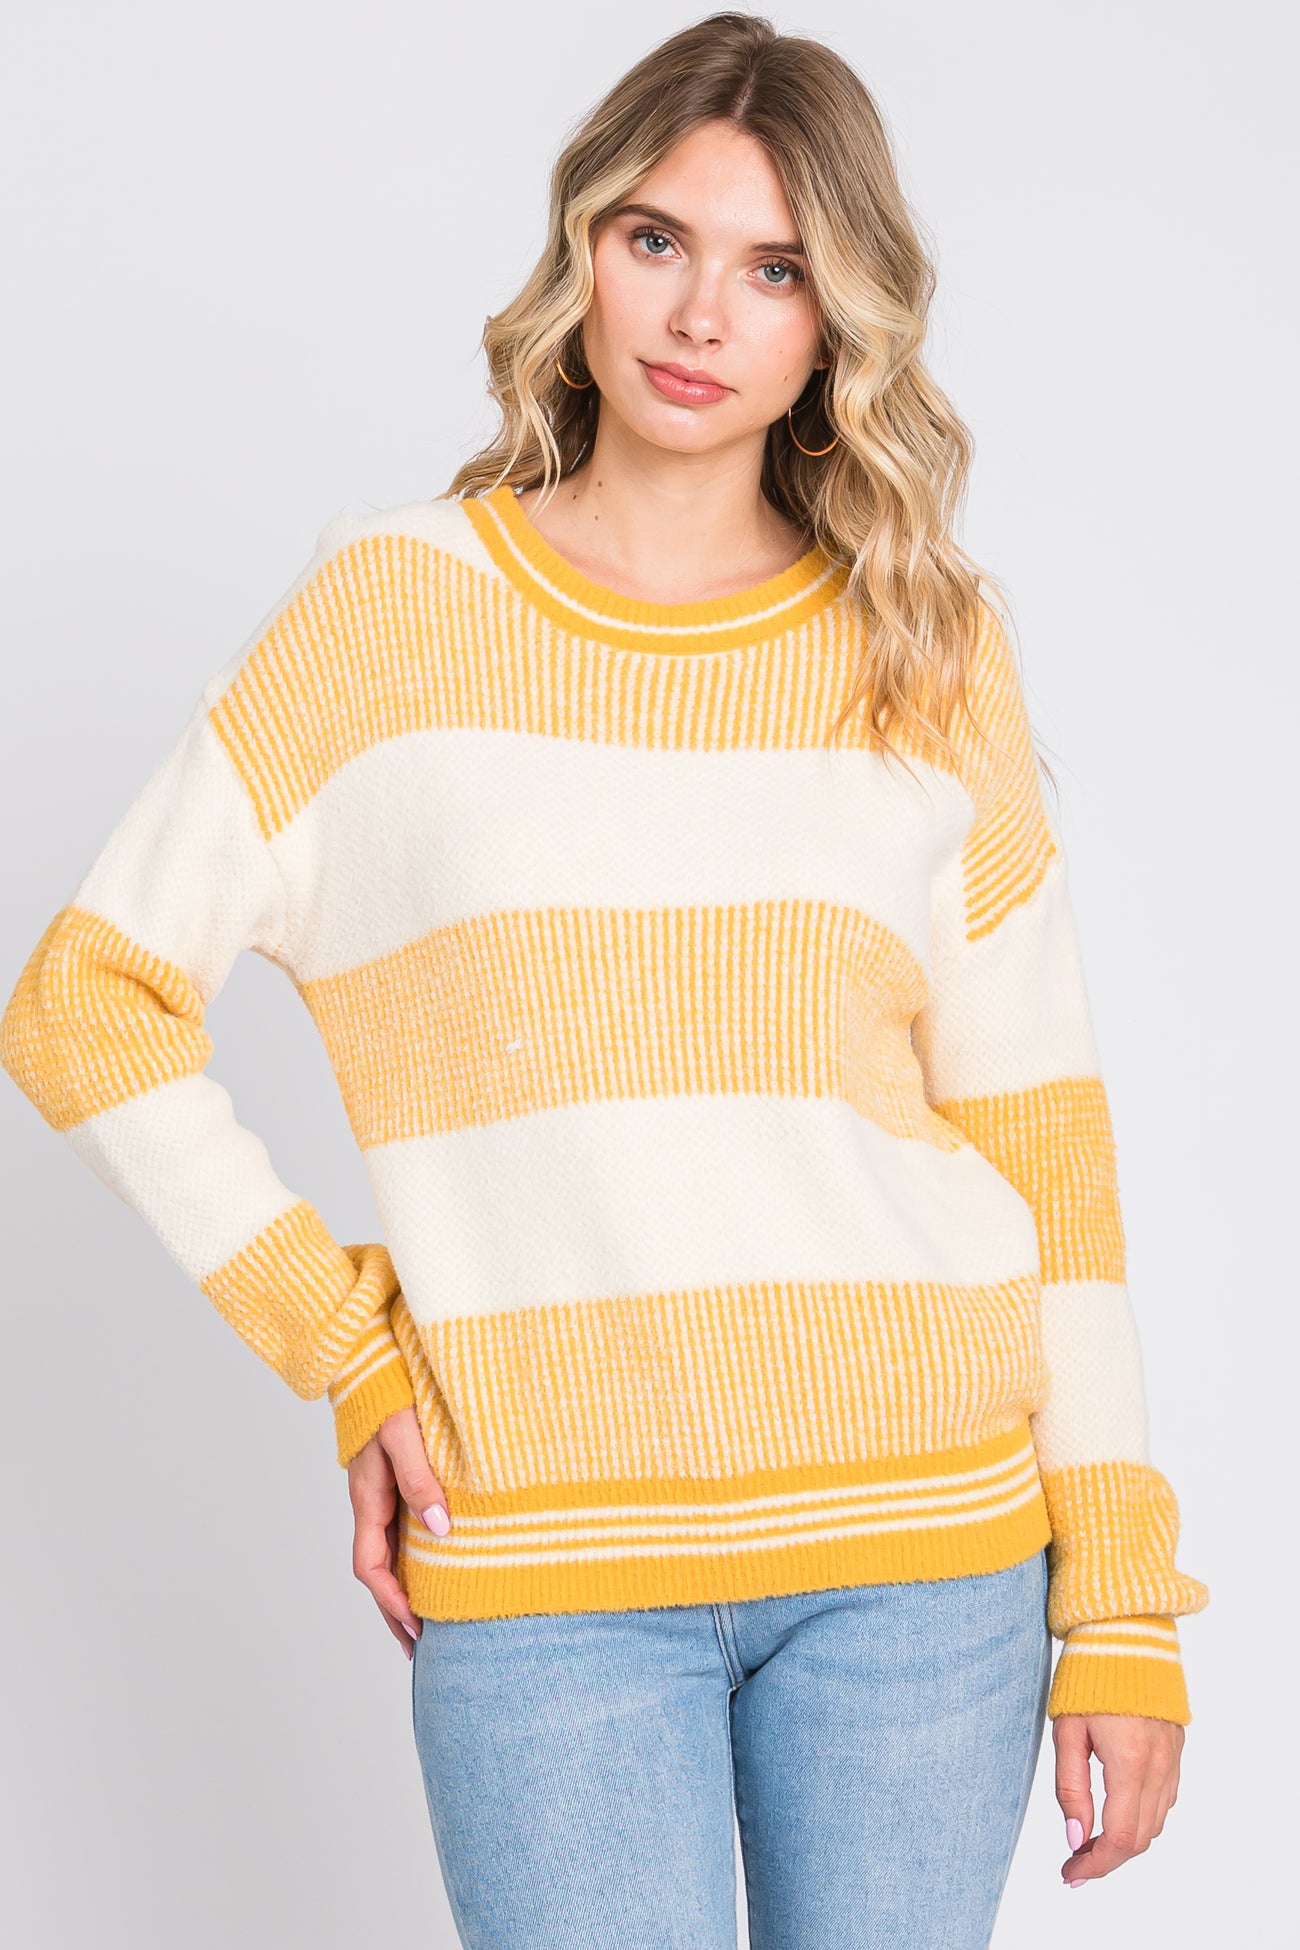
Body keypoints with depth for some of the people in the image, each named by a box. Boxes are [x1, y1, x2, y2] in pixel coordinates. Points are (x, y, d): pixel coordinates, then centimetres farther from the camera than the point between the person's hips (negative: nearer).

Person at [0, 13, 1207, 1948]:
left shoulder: (933, 649, 6)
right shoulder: (397, 606, 1)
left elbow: (1040, 1134, 5)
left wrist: (1123, 1606, 3)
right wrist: (342, 1349, -3)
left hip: (920, 1549, 2)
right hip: (543, 1569, -1)